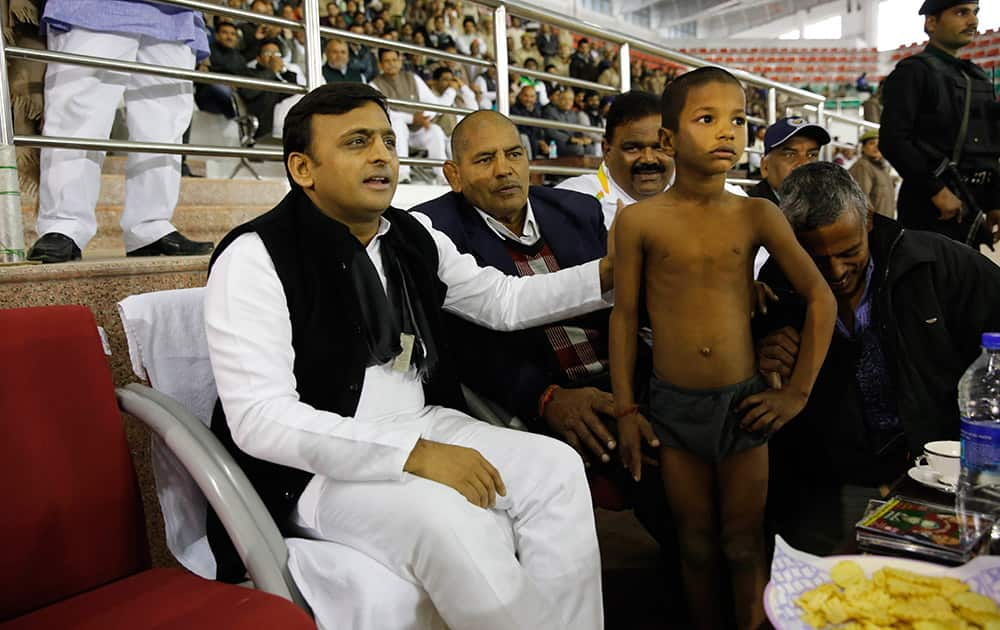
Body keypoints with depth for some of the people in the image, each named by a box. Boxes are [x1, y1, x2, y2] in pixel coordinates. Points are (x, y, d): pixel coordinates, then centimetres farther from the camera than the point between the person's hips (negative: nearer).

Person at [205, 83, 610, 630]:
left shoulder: (413, 237, 7)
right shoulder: (256, 257, -13)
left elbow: (505, 301, 16)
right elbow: (259, 418, -22)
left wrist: (608, 273, 4)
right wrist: (413, 454, -29)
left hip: (423, 428, 7)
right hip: (315, 467, -6)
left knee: (557, 468, -13)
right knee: (451, 519, -31)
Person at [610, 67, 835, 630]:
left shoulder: (757, 216, -3)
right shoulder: (640, 221, -5)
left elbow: (822, 299, 2)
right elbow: (625, 316, 0)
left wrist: (798, 392, 0)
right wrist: (625, 409, 0)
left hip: (744, 403, 0)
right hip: (673, 407, 0)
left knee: (746, 546, 13)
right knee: (697, 545, 15)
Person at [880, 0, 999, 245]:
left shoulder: (979, 78, 19)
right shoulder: (912, 71, -5)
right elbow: (893, 140, -16)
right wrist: (937, 191, -17)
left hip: (972, 206, 7)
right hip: (929, 207, -7)